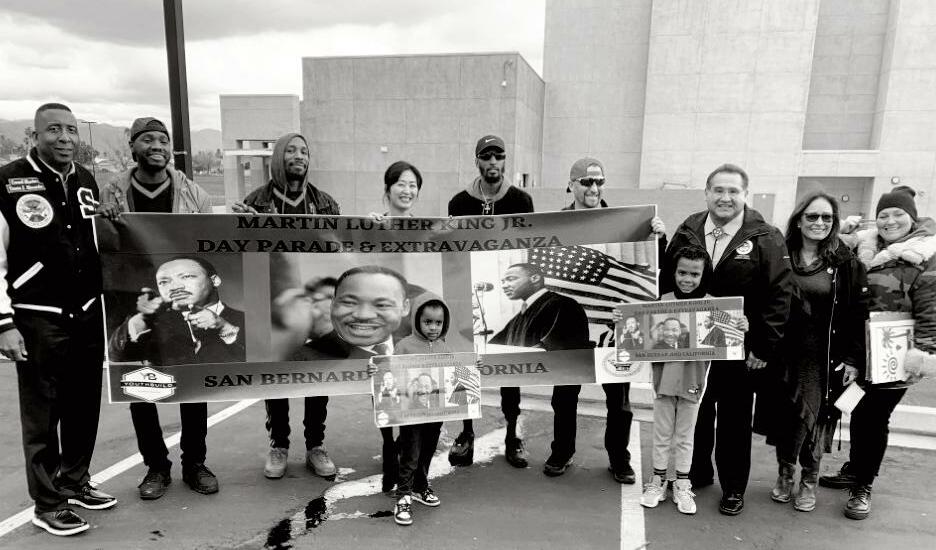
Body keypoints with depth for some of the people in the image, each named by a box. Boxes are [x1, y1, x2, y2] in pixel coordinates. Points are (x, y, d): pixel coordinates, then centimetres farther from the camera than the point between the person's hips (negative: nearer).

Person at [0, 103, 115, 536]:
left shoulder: (87, 183, 9)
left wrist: (108, 307, 17)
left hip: (87, 315, 6)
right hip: (38, 321, -5)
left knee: (84, 406, 14)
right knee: (42, 413, 5)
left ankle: (75, 483, 32)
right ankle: (48, 504, 19)